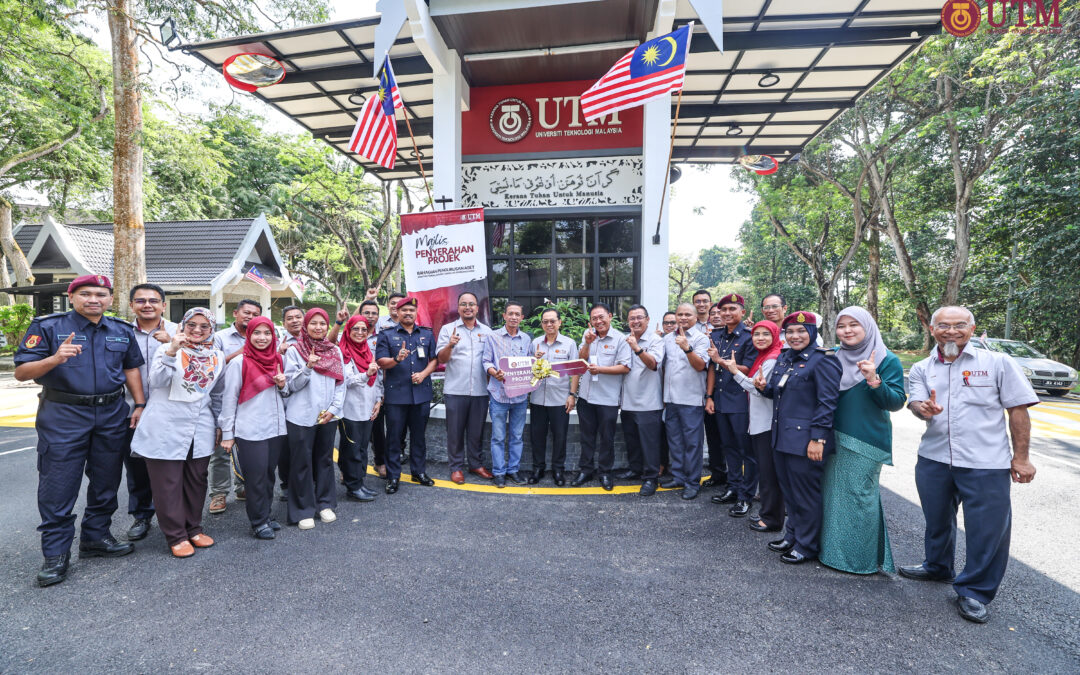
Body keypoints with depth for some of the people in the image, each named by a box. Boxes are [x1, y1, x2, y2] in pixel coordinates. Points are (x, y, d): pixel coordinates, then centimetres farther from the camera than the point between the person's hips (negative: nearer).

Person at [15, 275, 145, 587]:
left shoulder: (122, 330, 8)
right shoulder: (48, 326, -4)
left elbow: (131, 367, 15)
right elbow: (21, 372, -8)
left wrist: (139, 404, 6)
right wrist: (55, 359, -28)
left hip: (112, 414, 4)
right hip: (63, 416, -4)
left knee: (106, 481, 12)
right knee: (58, 486, 1)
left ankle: (96, 537, 28)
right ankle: (56, 554, 13)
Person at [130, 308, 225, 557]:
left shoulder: (217, 357, 8)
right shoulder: (168, 350, -2)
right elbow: (156, 381, -18)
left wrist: (220, 425, 17)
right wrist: (171, 352, -30)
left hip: (200, 430, 4)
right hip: (167, 427, -3)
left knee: (196, 481, 11)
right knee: (168, 483, 3)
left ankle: (193, 528, 26)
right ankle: (176, 536, 16)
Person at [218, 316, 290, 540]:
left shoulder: (278, 359, 9)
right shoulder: (239, 363, -7)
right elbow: (229, 399, -5)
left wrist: (283, 385, -4)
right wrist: (227, 434, -5)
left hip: (276, 429, 5)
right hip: (249, 431, -5)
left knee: (269, 474, 13)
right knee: (256, 477, 2)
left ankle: (266, 515, 27)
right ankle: (258, 522, 15)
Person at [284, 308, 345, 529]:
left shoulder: (335, 351, 7)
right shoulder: (294, 351, -2)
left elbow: (341, 384, 7)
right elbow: (292, 384, -7)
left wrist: (333, 409, -3)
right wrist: (308, 367, -22)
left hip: (328, 417, 3)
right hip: (301, 417, -3)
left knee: (325, 460, 13)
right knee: (302, 463, 4)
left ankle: (325, 504, 26)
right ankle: (304, 510, 16)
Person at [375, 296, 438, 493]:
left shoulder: (427, 334, 11)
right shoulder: (386, 335, 4)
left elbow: (434, 359, 9)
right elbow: (381, 361, -3)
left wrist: (423, 374, -7)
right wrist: (397, 359, -23)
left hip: (421, 393, 2)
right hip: (395, 394, -2)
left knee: (419, 434, 12)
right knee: (394, 436, 4)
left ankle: (419, 471, 25)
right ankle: (393, 477, 15)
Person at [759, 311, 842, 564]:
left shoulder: (822, 361, -12)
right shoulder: (784, 358, 12)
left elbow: (827, 403, -16)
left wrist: (817, 439, -20)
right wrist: (764, 387, -1)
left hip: (805, 441, -7)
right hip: (782, 437, 8)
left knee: (806, 495, 6)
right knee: (789, 491, 18)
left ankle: (806, 546, 21)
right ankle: (792, 535, 34)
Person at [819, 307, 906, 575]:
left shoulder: (887, 360, -7)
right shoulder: (835, 358, 8)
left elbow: (896, 402, -13)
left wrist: (875, 381, -28)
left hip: (866, 442, -5)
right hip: (835, 439, 5)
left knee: (859, 496, 1)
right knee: (834, 494, 13)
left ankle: (865, 560, 18)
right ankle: (834, 550, 29)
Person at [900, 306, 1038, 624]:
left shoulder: (998, 363, -3)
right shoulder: (921, 369, 4)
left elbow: (1018, 410, -2)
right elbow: (916, 403, -8)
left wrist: (1020, 457, -5)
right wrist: (924, 409, -32)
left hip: (985, 464, -3)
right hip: (934, 459, 3)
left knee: (988, 529, 1)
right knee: (937, 520, 19)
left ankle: (974, 591, 20)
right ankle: (937, 567, 42)